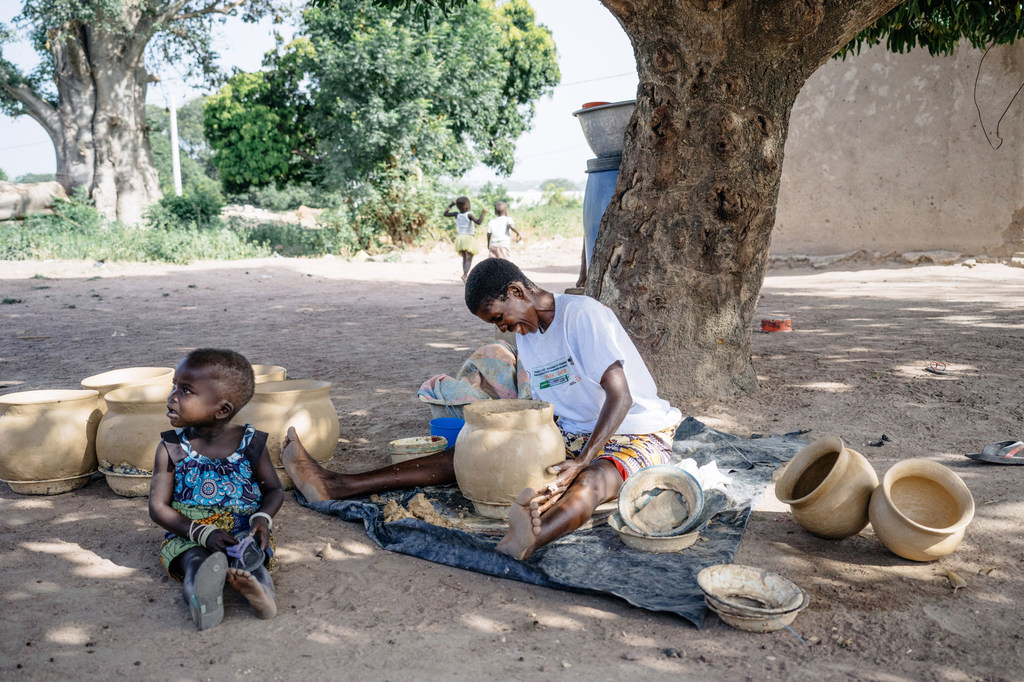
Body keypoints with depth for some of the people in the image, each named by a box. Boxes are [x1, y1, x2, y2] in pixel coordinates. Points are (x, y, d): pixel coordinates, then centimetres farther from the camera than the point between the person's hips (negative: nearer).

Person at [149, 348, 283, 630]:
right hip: (188, 535, -1)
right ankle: (200, 595, -63)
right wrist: (202, 533, -17)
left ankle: (257, 587, -61)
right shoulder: (171, 448, 1)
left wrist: (263, 518, -14)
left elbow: (274, 490, 10)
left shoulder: (251, 444, 1)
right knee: (196, 559, -34)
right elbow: (158, 507, -2)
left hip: (243, 531, 1)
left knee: (250, 553, -32)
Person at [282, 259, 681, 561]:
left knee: (592, 481, -41)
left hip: (637, 437, -7)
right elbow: (545, 406, 11)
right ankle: (338, 486, -15)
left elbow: (620, 397, -26)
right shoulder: (526, 334, 8)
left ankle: (527, 541, -76)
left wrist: (580, 463, -34)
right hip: (572, 435, 7)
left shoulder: (582, 315, -18)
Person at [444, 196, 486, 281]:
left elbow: (445, 214, 17)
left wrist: (451, 205, 25)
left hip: (460, 238, 6)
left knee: (464, 258, 14)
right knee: (469, 259, -7)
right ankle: (465, 275, -26)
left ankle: (466, 276, 6)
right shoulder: (469, 215, -12)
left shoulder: (456, 214, 4)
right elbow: (478, 222, -24)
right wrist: (483, 213, -13)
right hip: (469, 238, -6)